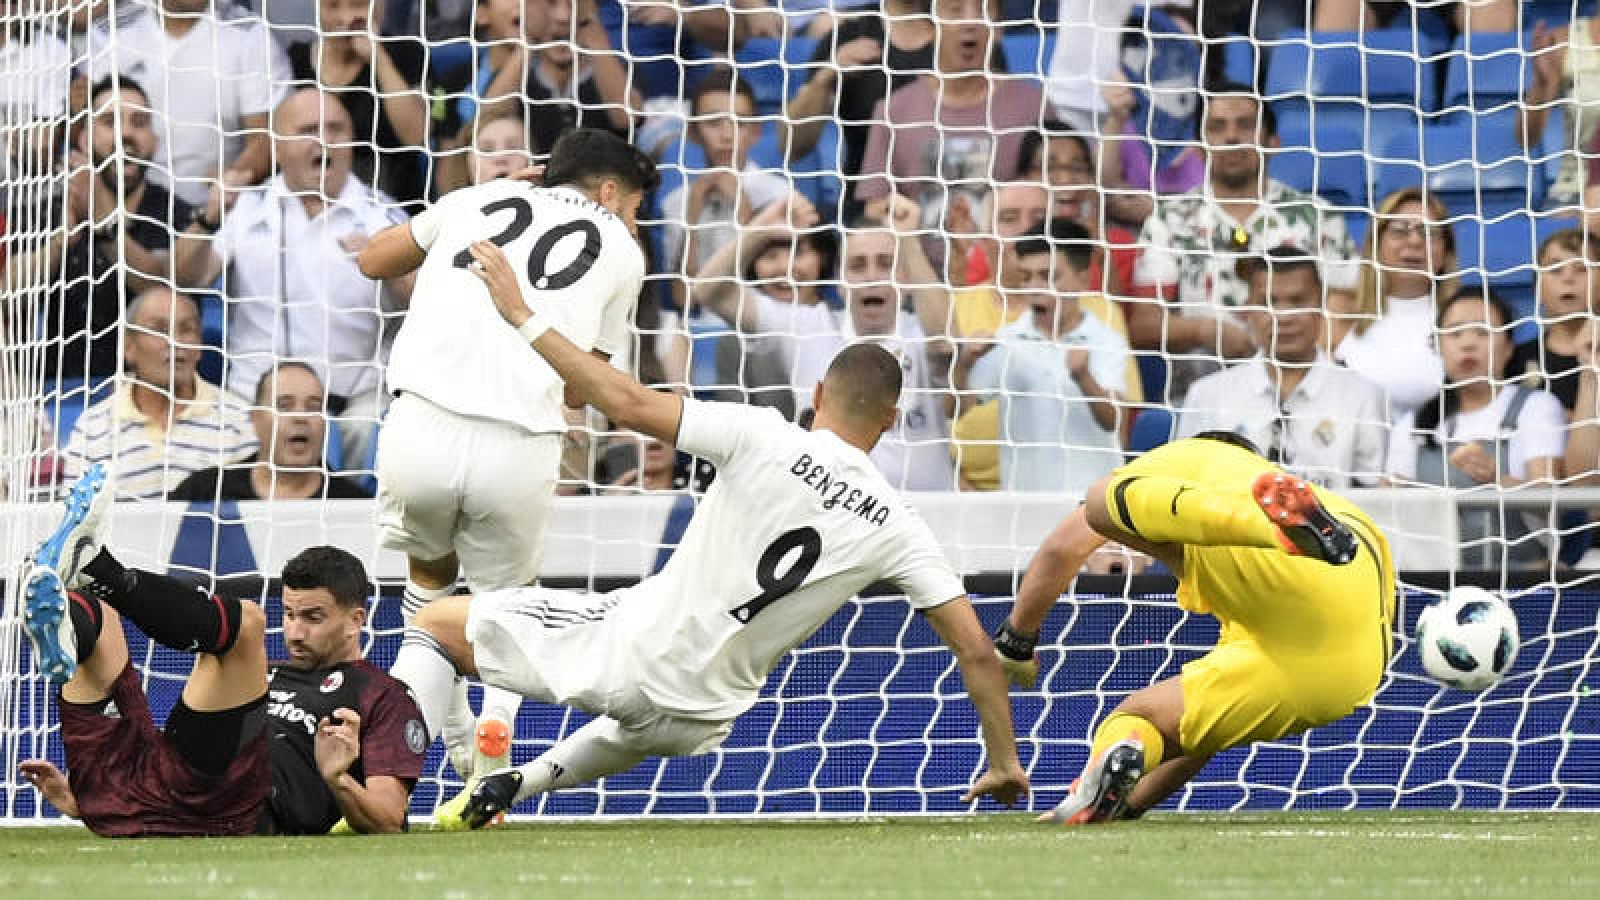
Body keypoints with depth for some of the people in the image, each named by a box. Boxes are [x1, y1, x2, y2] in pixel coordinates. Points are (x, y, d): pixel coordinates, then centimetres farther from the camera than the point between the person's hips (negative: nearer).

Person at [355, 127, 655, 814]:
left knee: (429, 571, 30)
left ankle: (449, 738, 23)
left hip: (421, 428, 1)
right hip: (521, 446, -1)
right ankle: (498, 714, -2)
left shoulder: (481, 198, 21)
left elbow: (373, 261, 34)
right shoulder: (622, 250, 19)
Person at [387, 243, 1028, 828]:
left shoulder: (765, 438, -11)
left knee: (436, 622, 11)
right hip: (703, 713, 5)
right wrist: (1005, 763, 9)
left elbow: (630, 404, -16)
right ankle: (519, 784, 26)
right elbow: (976, 650, -3)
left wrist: (522, 315, -9)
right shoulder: (898, 528, -1)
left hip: (631, 651, -5)